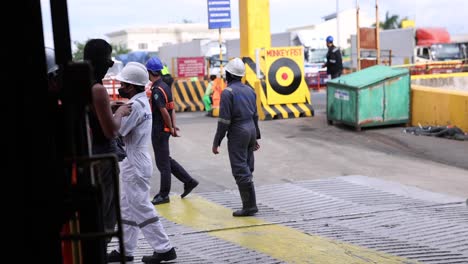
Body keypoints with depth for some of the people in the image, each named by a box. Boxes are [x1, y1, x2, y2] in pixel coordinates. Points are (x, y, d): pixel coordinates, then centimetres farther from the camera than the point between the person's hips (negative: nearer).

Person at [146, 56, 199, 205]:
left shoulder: (157, 90, -19)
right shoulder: (165, 86, 10)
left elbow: (164, 112, -22)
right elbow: (172, 109, 11)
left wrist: (171, 128, -11)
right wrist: (173, 126, 6)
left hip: (159, 130, -9)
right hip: (164, 129, 9)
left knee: (162, 162, 1)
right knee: (165, 159, 19)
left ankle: (164, 195, 12)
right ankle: (189, 181, 20)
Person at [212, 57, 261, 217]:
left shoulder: (228, 92, -12)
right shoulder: (249, 90, 11)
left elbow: (224, 120, -16)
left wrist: (216, 142, -10)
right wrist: (256, 137, 24)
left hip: (237, 133, -8)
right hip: (251, 129, 8)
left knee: (240, 171, -4)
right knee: (247, 169, 14)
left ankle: (249, 206, -4)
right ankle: (249, 204, 18)